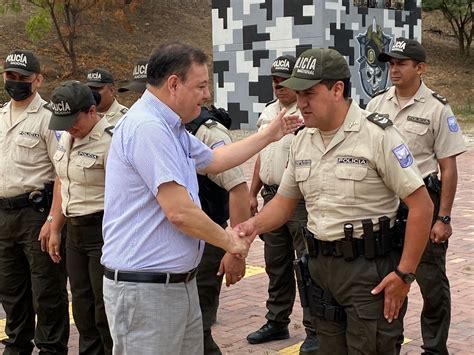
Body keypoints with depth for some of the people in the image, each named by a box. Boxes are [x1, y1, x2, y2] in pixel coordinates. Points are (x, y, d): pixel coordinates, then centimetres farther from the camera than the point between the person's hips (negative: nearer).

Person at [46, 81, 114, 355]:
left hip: (103, 231, -8)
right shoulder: (67, 138, 9)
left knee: (106, 311, 0)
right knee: (82, 306, 16)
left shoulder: (110, 141, -17)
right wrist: (55, 229, 20)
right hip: (74, 231, 8)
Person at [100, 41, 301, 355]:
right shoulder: (147, 127, -20)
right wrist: (228, 240, -7)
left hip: (180, 282, 10)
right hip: (145, 289, -10)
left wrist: (269, 136, 33)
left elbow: (212, 160, 30)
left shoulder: (170, 127, 13)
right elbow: (179, 211, -24)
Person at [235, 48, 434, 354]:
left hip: (369, 268, -6)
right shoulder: (302, 140, 8)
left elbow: (421, 205, -14)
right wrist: (254, 225, -6)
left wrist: (404, 274, -16)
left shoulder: (377, 134, -13)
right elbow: (285, 201, 15)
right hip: (321, 264, 7)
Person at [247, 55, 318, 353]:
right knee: (276, 266, 18)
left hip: (302, 200, -8)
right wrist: (252, 194, 18)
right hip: (272, 197, 8)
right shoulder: (268, 112, 14)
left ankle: (315, 331, 9)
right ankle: (277, 323, 31)